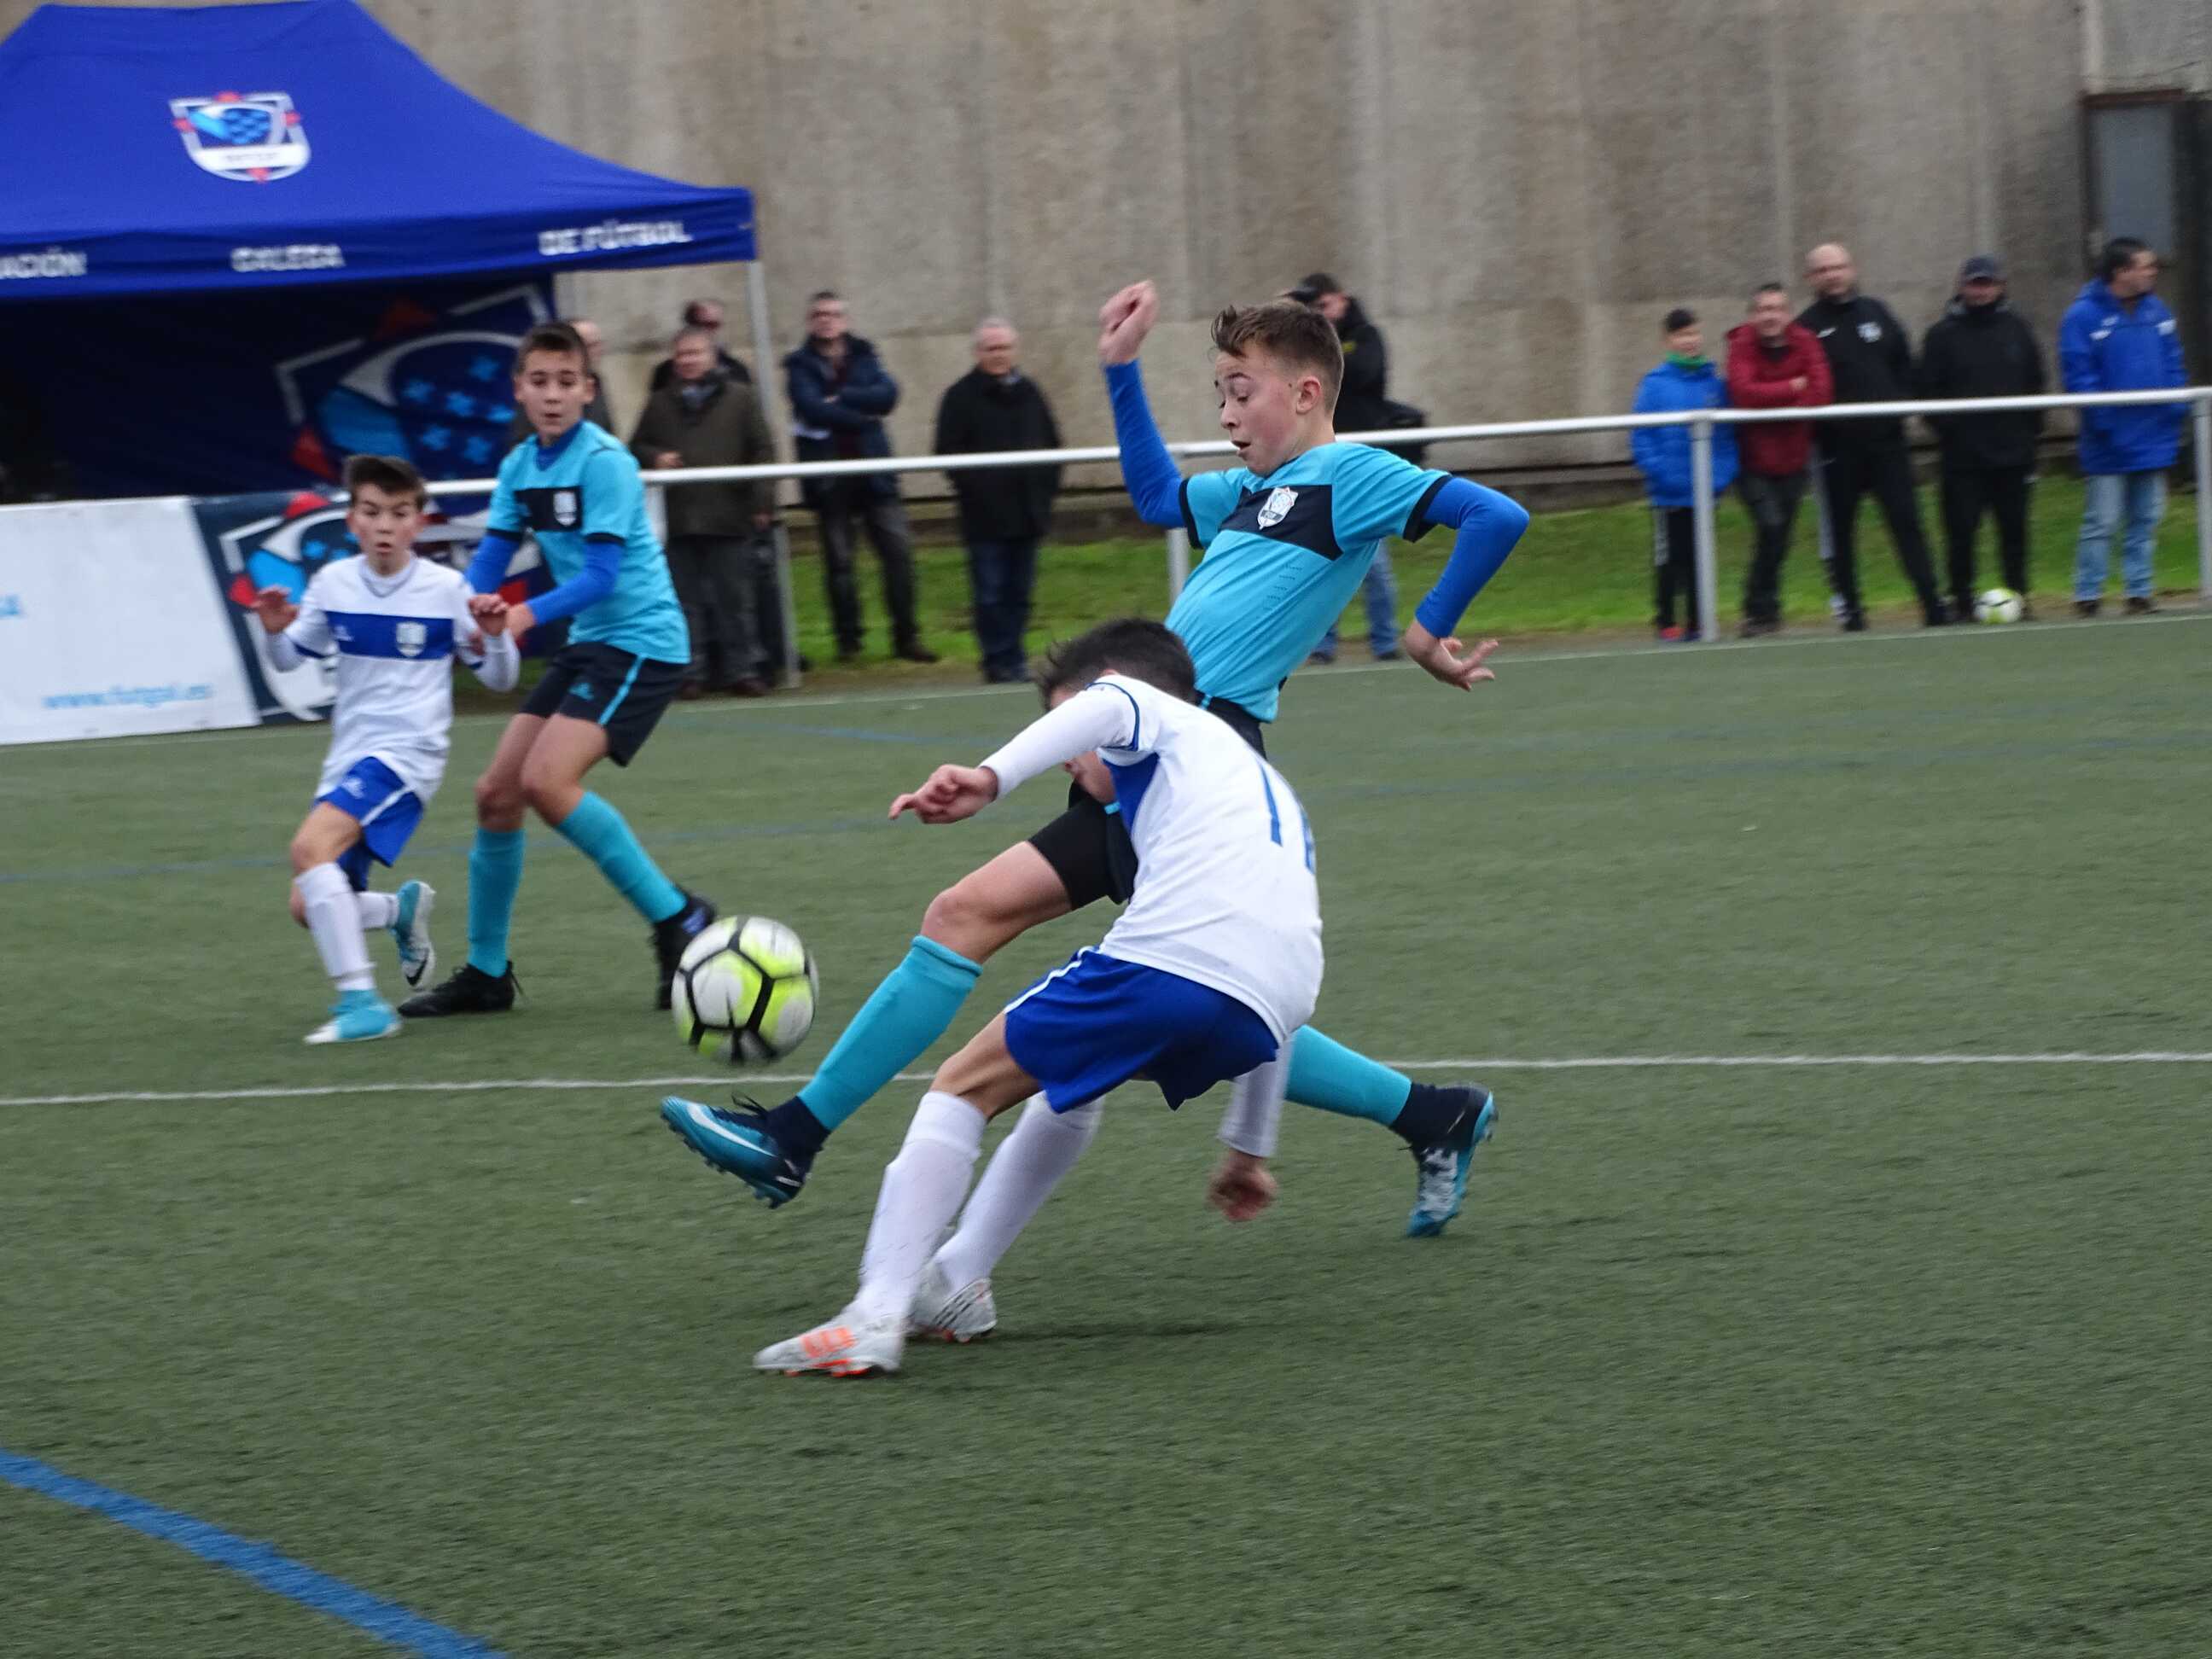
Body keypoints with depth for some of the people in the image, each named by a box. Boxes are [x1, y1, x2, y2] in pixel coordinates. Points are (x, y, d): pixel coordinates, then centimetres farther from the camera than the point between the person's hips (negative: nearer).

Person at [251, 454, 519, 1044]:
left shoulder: (445, 590, -6)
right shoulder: (334, 582, 4)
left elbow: (499, 679, 3)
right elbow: (290, 659, 16)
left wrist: (495, 637, -19)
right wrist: (276, 631, -7)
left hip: (405, 753, -6)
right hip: (347, 758, 6)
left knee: (311, 846, -29)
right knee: (309, 908, 2)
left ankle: (361, 1001, -28)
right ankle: (402, 908, 32)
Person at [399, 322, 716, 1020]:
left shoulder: (605, 462, -16)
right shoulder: (521, 465, 7)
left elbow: (602, 574, -22)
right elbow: (488, 561, 4)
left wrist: (528, 613, -34)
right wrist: (475, 601, -18)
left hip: (640, 640, -8)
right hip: (587, 644, 8)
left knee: (547, 780, -24)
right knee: (497, 793, 6)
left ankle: (676, 918, -14)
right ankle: (486, 972, 19)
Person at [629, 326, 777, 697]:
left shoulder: (739, 398, 4)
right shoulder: (660, 404, 11)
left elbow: (763, 451, 3)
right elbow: (637, 447, 19)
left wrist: (762, 500, -4)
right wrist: (655, 458, -4)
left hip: (729, 518, -2)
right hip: (679, 521, 2)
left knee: (735, 599, 1)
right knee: (687, 600, 4)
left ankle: (743, 669, 6)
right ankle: (692, 670, 9)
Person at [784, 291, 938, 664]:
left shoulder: (864, 357, 12)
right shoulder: (801, 365, 4)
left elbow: (887, 394, -5)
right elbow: (813, 408, -13)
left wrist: (841, 398, -13)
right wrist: (862, 416, -9)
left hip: (874, 472, 2)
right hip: (829, 476, -2)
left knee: (898, 550, -4)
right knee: (838, 561, 0)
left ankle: (906, 636, 3)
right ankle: (848, 641, 7)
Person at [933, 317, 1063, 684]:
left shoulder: (1029, 393, 12)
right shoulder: (961, 396, -3)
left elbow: (1052, 445, 18)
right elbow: (949, 453, -6)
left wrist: (1047, 486, 7)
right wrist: (971, 489, -13)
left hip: (1027, 512, 4)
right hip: (985, 517, -4)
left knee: (1018, 593, 8)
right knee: (990, 594, -5)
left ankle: (1012, 662, 15)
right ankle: (1000, 662, 0)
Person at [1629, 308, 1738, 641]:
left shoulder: (1716, 383, 1)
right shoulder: (1655, 384, -6)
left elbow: (1729, 435, 4)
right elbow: (1641, 438, -7)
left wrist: (1723, 473, -8)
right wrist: (1659, 472, -17)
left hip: (1705, 490, 2)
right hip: (1670, 495, -2)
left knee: (1699, 559, 8)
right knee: (1669, 559, 3)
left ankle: (1696, 622, 16)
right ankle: (1666, 620, 14)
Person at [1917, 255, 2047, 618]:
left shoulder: (2016, 329, 10)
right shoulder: (1943, 334, 1)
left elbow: (2035, 381, 14)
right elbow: (1929, 388, -1)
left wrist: (2031, 426, 7)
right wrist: (1945, 428, -9)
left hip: (2011, 451, 2)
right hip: (1963, 454, -2)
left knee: (2014, 528, 4)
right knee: (1961, 529, -3)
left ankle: (2018, 596, 11)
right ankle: (1961, 600, 4)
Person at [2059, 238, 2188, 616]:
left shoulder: (2157, 311, 8)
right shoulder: (2084, 316, -11)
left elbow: (2173, 364, 14)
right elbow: (2078, 373, -14)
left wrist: (2177, 408, 1)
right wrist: (2103, 418, -19)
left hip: (2153, 441, 6)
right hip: (2110, 445, -6)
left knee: (2146, 521, 10)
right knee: (2101, 524, -3)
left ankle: (2139, 592, 17)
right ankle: (2087, 595, 4)